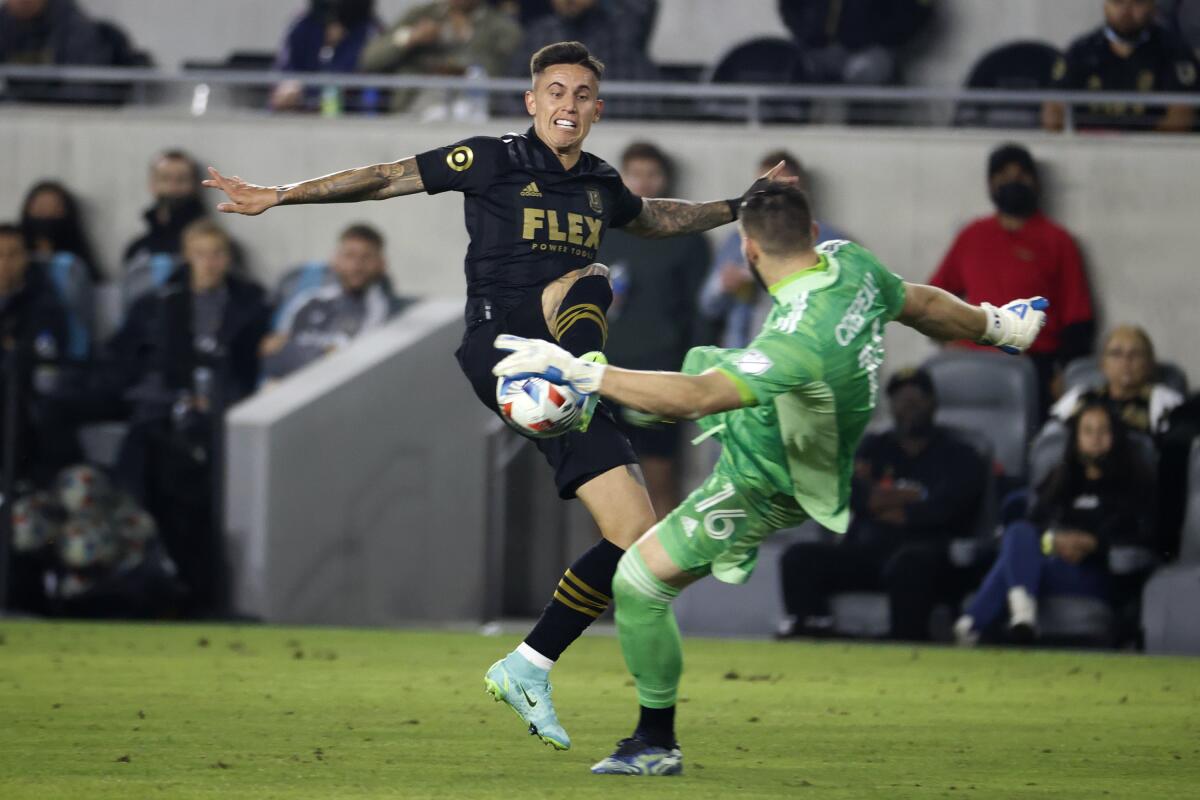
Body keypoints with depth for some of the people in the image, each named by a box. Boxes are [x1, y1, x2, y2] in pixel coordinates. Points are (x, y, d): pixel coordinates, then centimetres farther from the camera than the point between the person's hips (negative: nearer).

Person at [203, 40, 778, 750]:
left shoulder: (601, 185, 18)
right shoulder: (495, 161, 2)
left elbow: (655, 219, 41)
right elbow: (386, 179, 2)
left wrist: (742, 205, 39)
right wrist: (279, 196, -2)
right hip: (499, 345, -6)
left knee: (637, 535, -4)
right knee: (589, 285, -33)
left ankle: (528, 670, 5)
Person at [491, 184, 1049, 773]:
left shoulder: (801, 340, -43)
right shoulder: (850, 263, -18)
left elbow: (694, 398, -48)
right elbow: (924, 305, 1)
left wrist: (581, 372, -49)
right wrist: (995, 326, 22)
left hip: (766, 484, -9)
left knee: (638, 583, -4)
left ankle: (657, 745, 13)